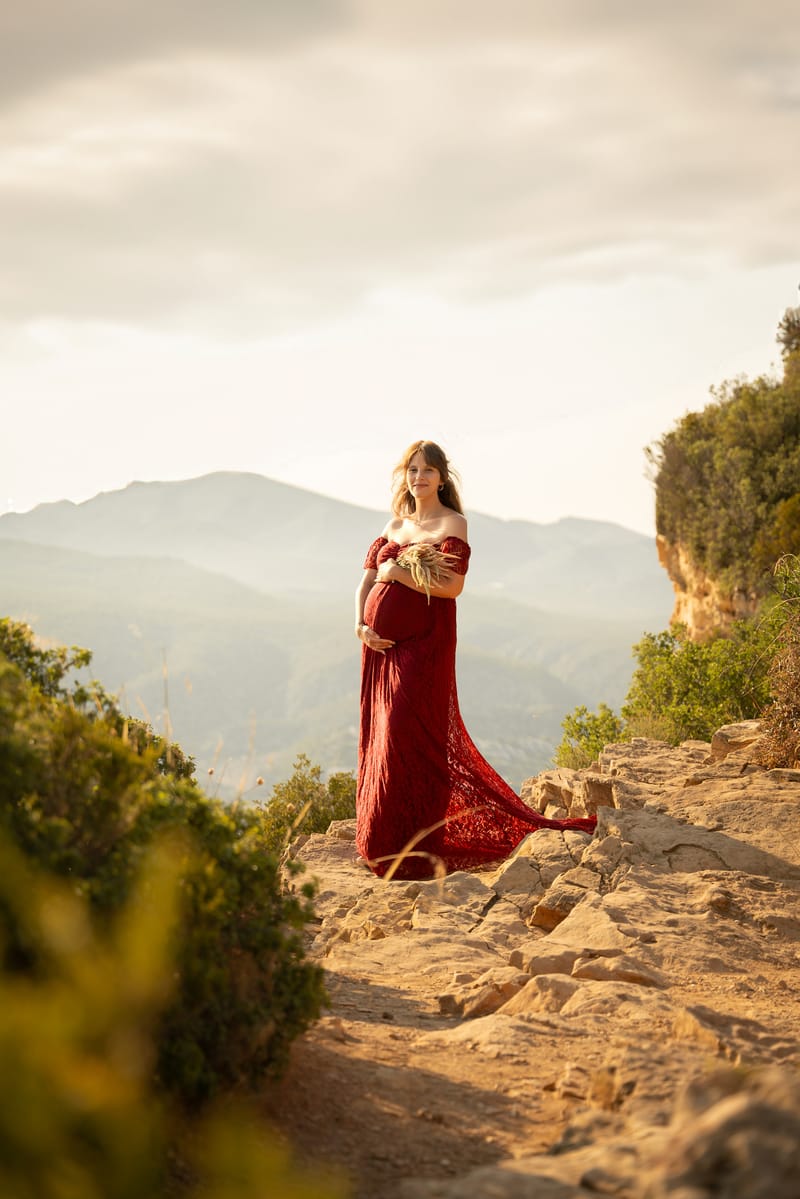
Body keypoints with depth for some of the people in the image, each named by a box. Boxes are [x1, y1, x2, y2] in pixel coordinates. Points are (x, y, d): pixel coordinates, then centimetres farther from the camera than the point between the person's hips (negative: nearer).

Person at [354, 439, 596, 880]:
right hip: (382, 645, 7)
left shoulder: (452, 525, -3)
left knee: (409, 736, -11)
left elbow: (452, 585, -16)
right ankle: (382, 846, 17)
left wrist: (396, 572, -12)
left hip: (424, 645, -7)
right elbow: (366, 581, 14)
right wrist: (361, 624, -3)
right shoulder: (394, 526, 16)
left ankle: (416, 853, -5)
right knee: (379, 737, 7)